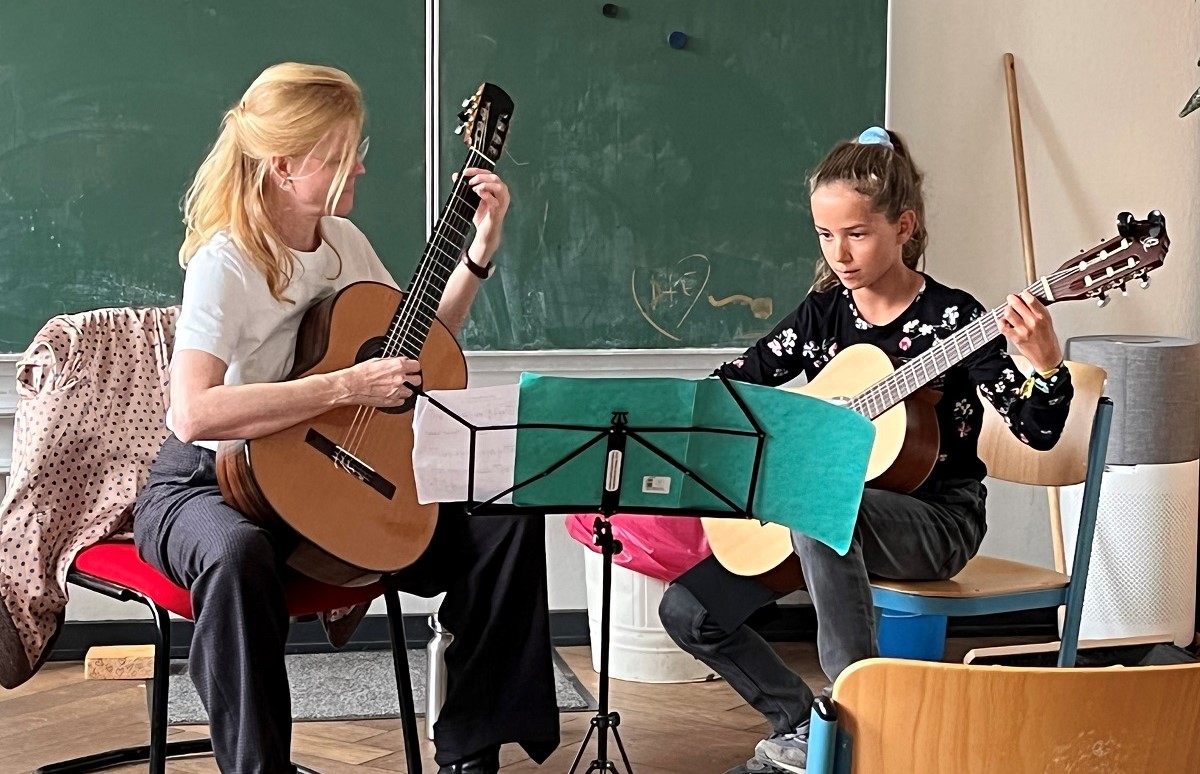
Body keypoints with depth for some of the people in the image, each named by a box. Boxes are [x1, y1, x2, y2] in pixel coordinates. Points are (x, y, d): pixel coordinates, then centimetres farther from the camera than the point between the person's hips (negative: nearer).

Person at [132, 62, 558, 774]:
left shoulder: (343, 240, 4)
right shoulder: (227, 264, -20)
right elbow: (195, 412, -34)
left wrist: (481, 251, 5)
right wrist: (348, 386, -33)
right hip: (210, 482, -7)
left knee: (505, 517, -9)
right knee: (238, 555, -43)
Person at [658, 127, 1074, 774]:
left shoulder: (952, 317, -11)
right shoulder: (823, 312, 3)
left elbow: (1036, 431, -15)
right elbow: (736, 380, 11)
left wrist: (1045, 364, -34)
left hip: (937, 516, -6)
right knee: (688, 611, -7)